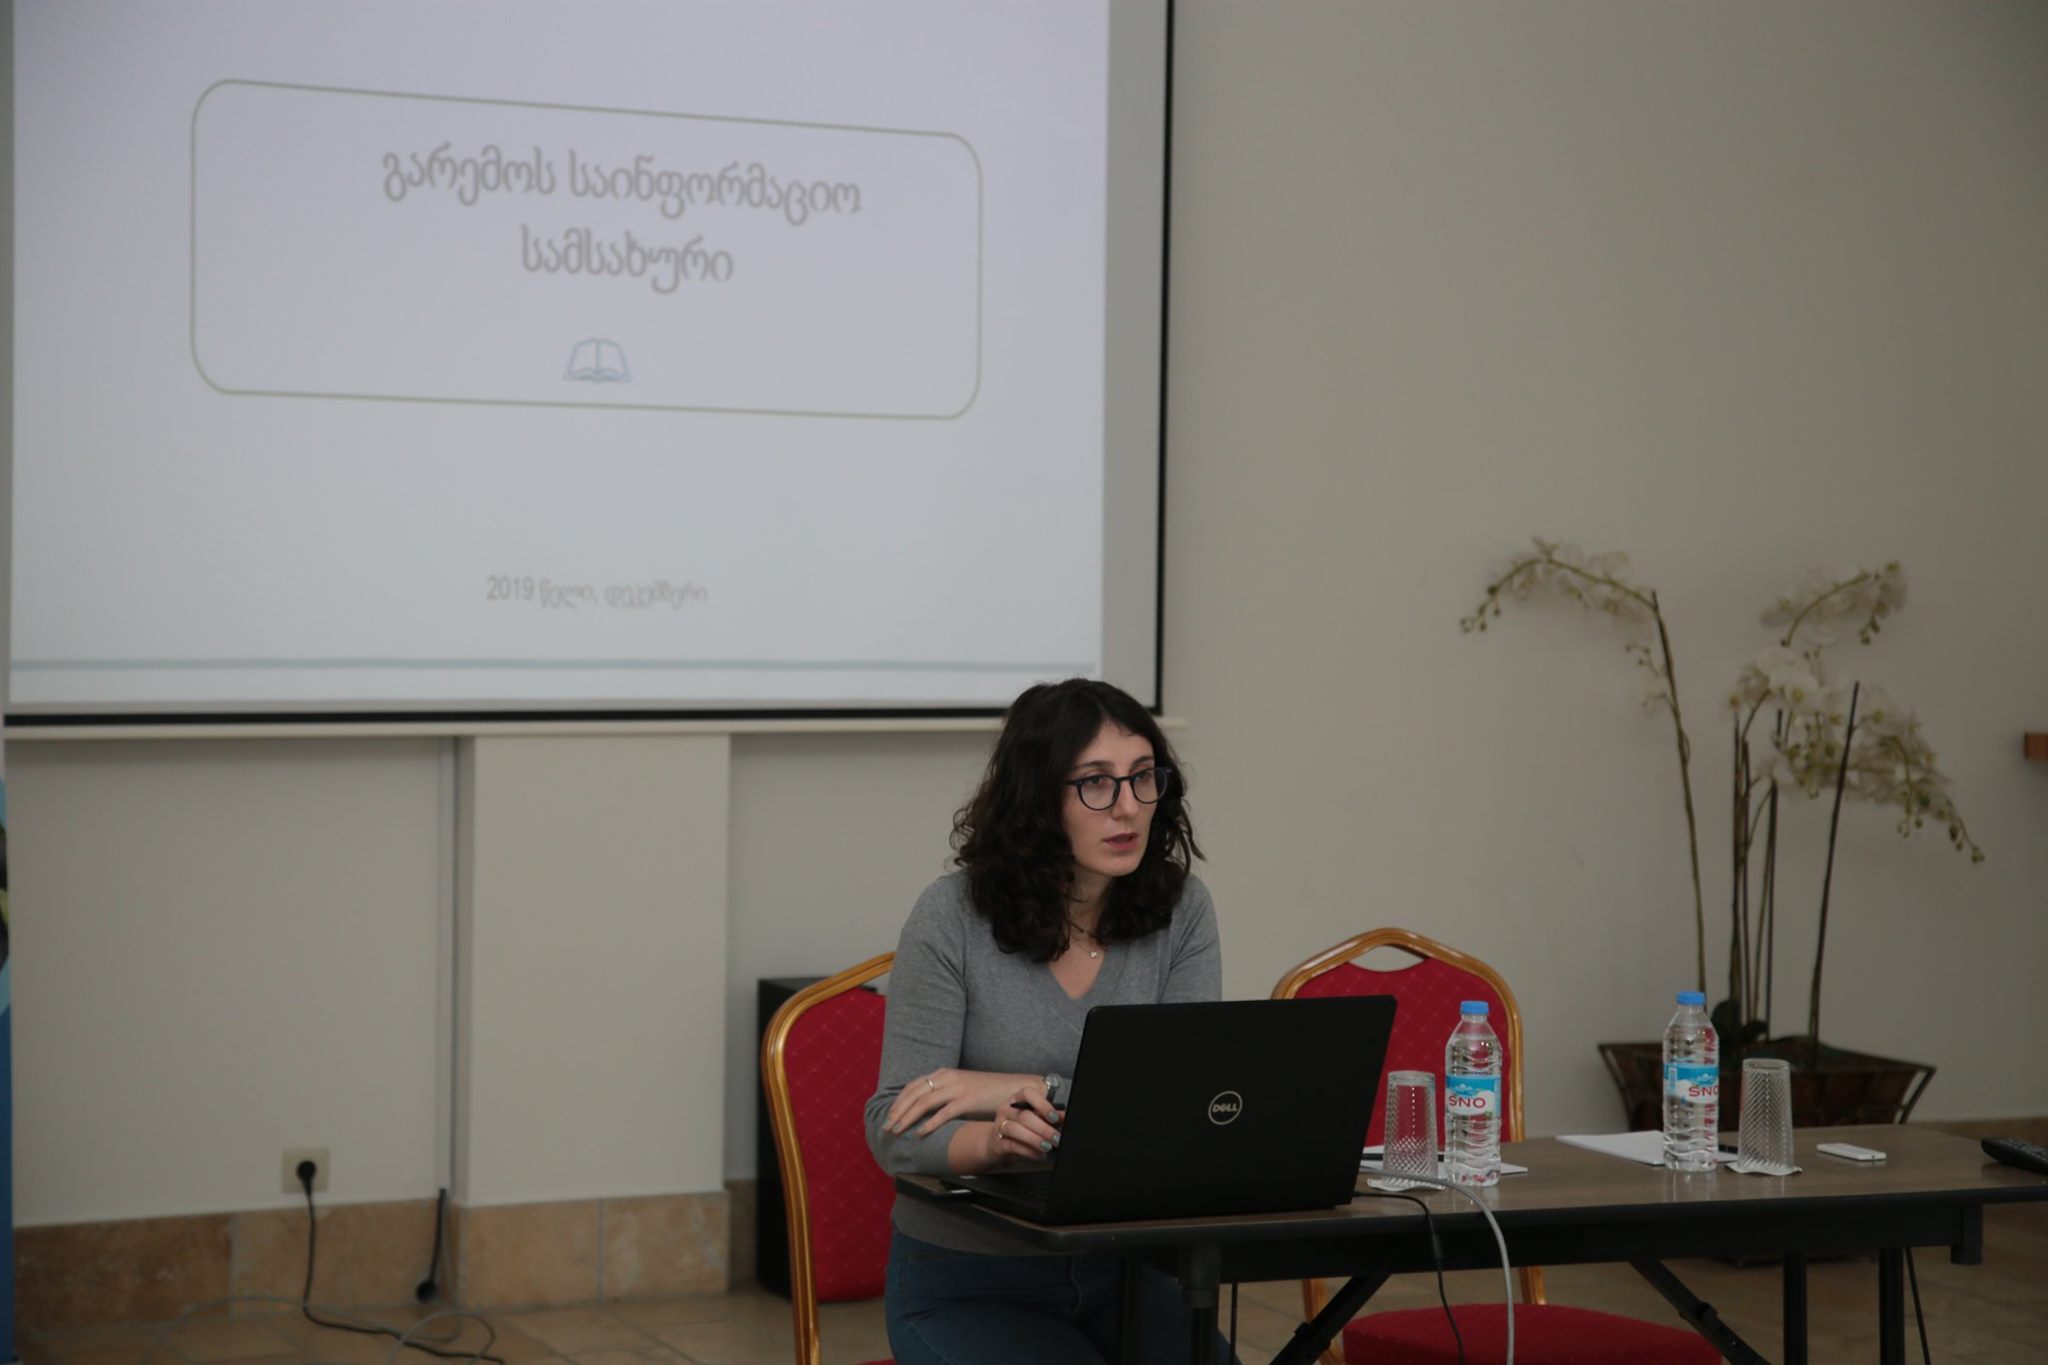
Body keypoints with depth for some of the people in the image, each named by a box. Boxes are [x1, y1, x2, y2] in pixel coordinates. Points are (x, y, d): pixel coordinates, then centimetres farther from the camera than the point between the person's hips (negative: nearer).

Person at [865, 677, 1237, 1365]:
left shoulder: (1180, 910, -1)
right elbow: (894, 1131, -15)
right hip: (964, 1281, -3)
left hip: (1121, 1266, 3)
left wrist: (1035, 1093, -20)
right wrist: (992, 1141, -36)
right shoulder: (953, 916, -10)